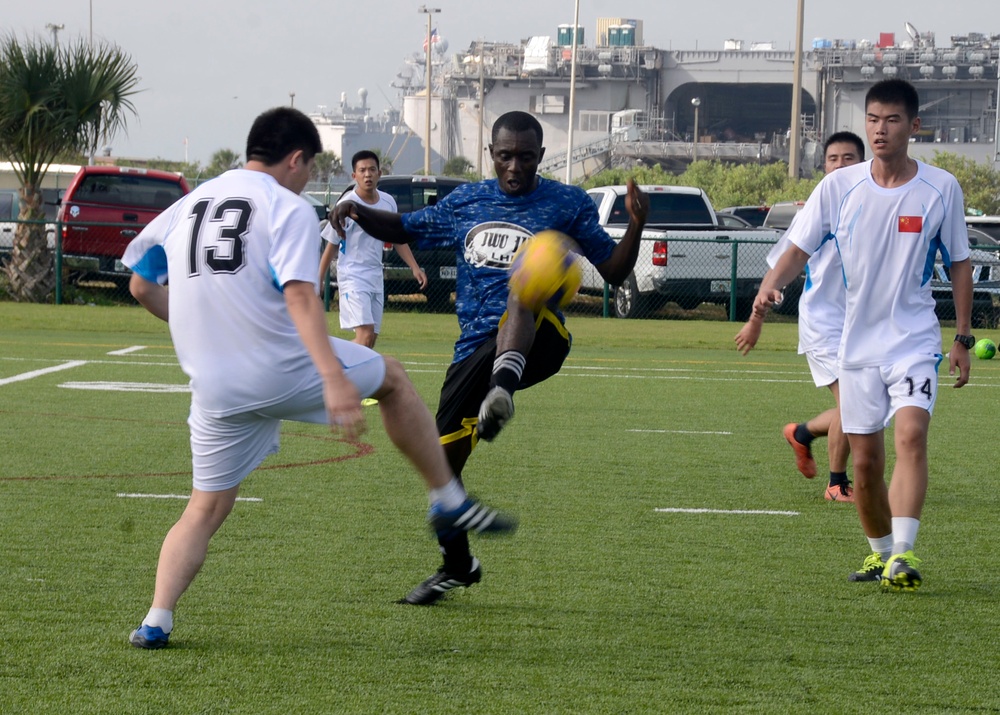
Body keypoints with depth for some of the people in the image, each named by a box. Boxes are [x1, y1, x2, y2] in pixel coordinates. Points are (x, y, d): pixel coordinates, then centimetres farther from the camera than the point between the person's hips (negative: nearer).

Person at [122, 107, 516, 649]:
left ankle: (156, 621, -4)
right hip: (287, 369, -4)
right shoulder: (288, 208, -6)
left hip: (216, 393, 5)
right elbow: (299, 296, -20)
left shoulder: (187, 206, 13)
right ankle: (449, 502, 25)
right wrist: (333, 378, -29)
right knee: (392, 378, 21)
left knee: (205, 509, 14)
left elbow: (142, 286, 17)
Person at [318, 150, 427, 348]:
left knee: (371, 338, 7)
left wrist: (415, 267, 6)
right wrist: (318, 282, -5)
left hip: (375, 278, 7)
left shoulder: (388, 202, 5)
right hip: (352, 277, -6)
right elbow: (331, 247, -6)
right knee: (365, 334, -21)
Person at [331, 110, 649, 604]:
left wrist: (635, 228, -15)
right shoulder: (466, 203, 15)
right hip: (475, 349, 5)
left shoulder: (568, 205, 4)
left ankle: (502, 389, -64)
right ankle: (456, 566, 24)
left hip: (537, 342, -5)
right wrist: (358, 212, 9)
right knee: (442, 456, 2)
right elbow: (404, 230, 28)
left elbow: (613, 272, 3)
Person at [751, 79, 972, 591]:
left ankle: (904, 553, -27)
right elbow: (800, 247, -1)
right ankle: (880, 553, 24)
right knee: (865, 460, 5)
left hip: (915, 338, -2)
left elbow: (959, 264, 7)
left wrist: (962, 338, 5)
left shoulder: (941, 189, -3)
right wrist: (770, 286, -21)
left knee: (911, 433, -23)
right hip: (858, 341, 2)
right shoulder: (839, 186, -1)